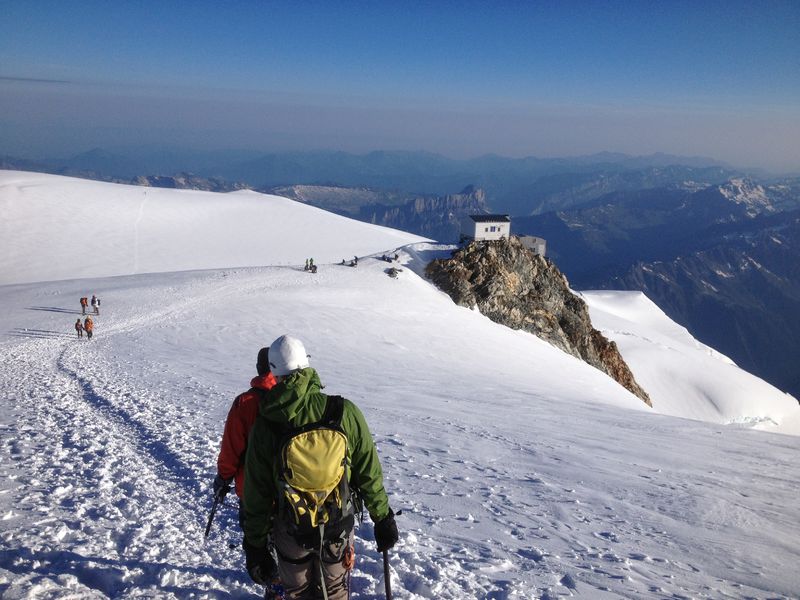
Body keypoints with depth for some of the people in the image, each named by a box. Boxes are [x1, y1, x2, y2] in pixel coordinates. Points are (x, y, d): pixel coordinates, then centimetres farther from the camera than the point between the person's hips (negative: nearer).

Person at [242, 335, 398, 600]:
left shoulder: (264, 425, -16)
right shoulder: (344, 411, -18)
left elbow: (257, 493, -9)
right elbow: (368, 472, -10)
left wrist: (255, 545, 3)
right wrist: (382, 518, 3)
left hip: (291, 530, 0)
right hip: (339, 528, 0)